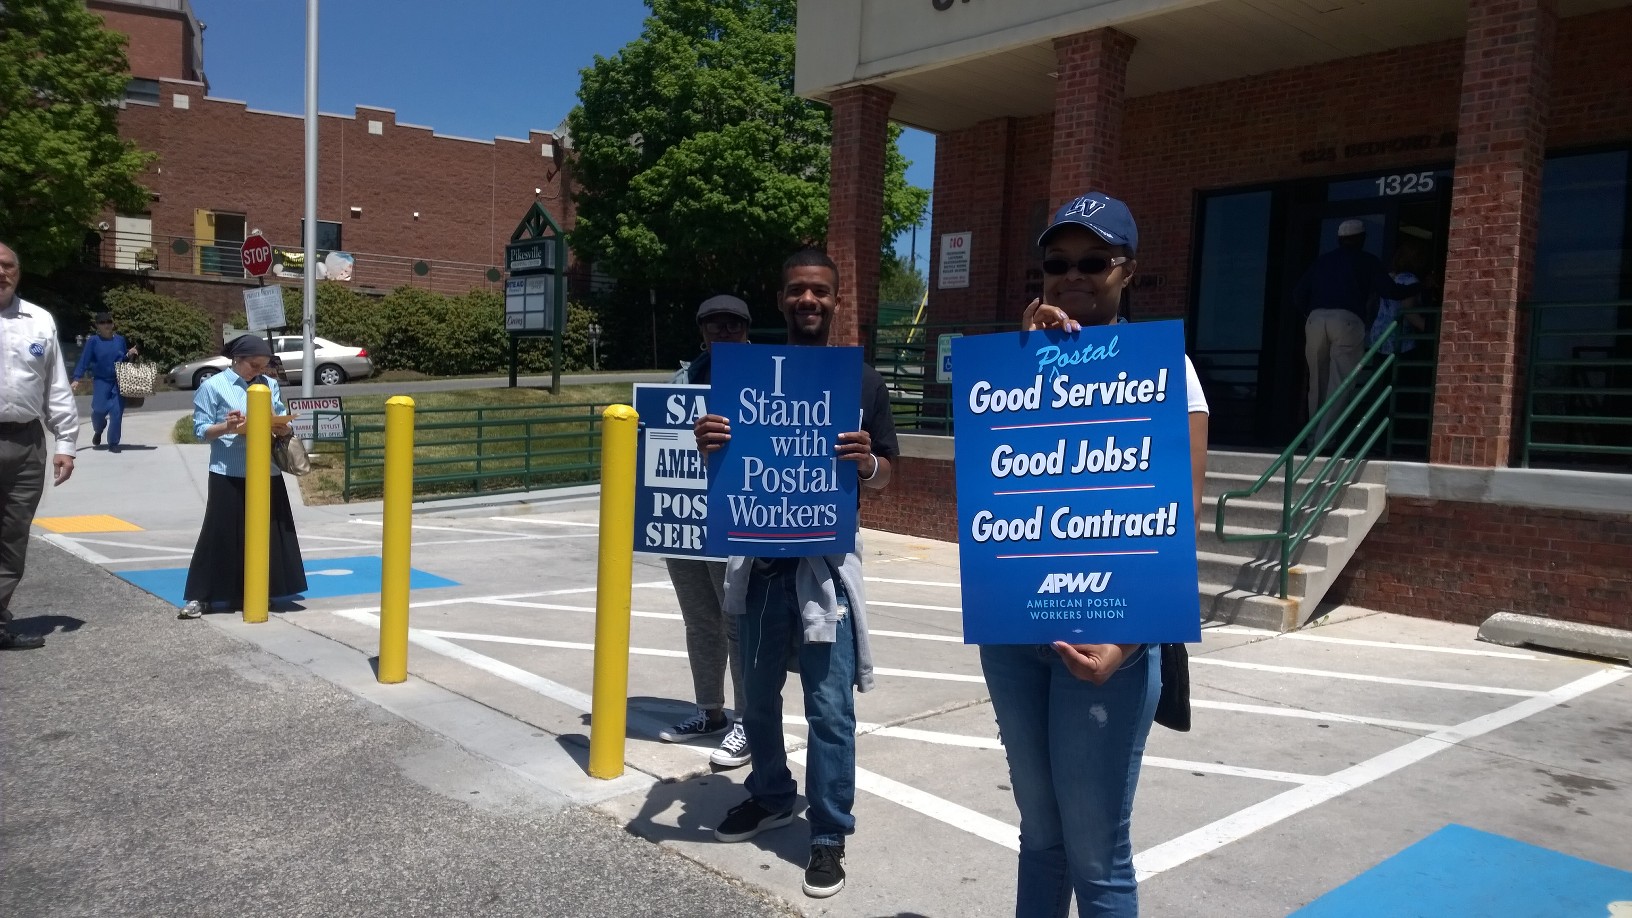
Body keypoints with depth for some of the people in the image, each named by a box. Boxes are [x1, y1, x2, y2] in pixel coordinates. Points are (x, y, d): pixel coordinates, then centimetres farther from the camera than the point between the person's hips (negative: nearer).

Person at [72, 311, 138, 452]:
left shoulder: (120, 340, 7)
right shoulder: (93, 342, -2)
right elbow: (84, 360, -6)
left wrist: (129, 354, -2)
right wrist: (77, 379, -13)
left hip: (119, 381, 1)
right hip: (101, 381, -1)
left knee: (117, 412, -6)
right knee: (99, 410, -9)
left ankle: (113, 443, 3)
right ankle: (98, 430, 26)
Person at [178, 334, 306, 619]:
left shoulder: (270, 385, 10)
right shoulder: (213, 386, -2)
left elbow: (283, 422, 13)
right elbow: (200, 430, -4)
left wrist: (282, 428, -10)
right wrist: (226, 427, -23)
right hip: (229, 474, -4)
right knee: (220, 534, -1)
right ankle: (201, 596, 9)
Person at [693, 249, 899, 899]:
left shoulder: (862, 381, 2)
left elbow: (885, 476, 5)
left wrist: (866, 461, -18)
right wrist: (709, 445, -14)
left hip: (826, 562, -3)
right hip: (757, 559, 3)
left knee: (829, 708, -1)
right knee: (758, 696, 16)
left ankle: (829, 835, 13)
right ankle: (770, 797, 38)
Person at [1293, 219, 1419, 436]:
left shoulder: (1322, 261, 22)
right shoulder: (1367, 261, 14)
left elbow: (1299, 295, 15)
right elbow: (1390, 291, 10)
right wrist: (1420, 286, 25)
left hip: (1316, 319, 3)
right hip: (1347, 321, -3)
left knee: (1318, 383, 10)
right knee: (1340, 384, -4)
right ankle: (1324, 436, -16)